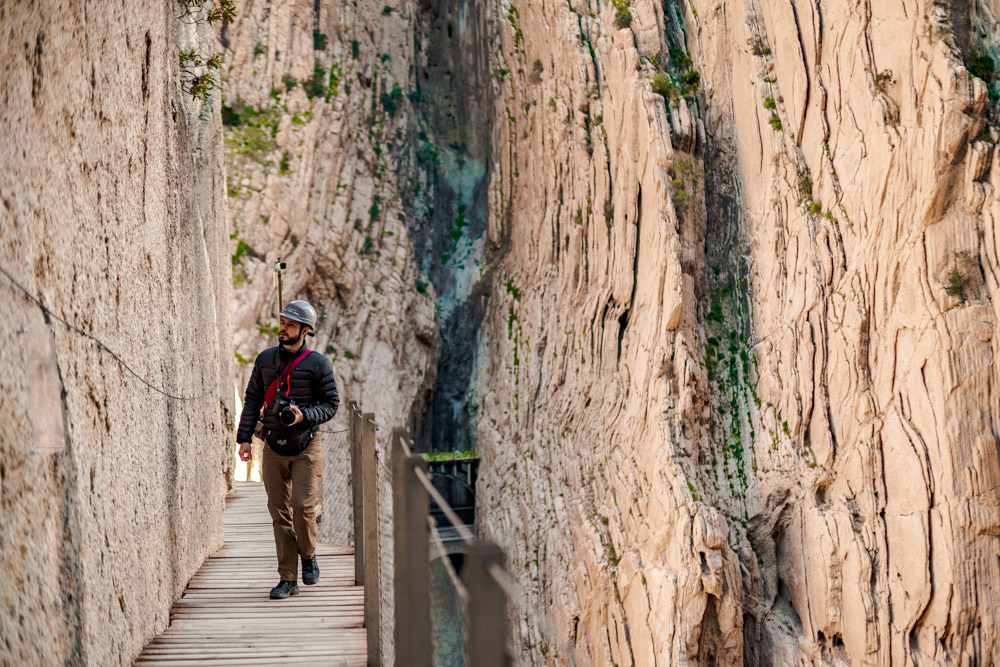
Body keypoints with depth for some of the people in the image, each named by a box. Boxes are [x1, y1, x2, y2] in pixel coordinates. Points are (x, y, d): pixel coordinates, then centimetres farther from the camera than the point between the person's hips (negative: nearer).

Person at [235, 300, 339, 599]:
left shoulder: (318, 364, -3)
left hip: (306, 448, -3)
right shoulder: (265, 360, 8)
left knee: (303, 506, -12)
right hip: (274, 448, 3)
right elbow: (252, 400, 12)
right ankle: (288, 579, 7)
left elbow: (331, 404, -1)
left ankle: (308, 555, 18)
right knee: (279, 512, 2)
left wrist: (304, 415, -19)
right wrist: (244, 437, 3)